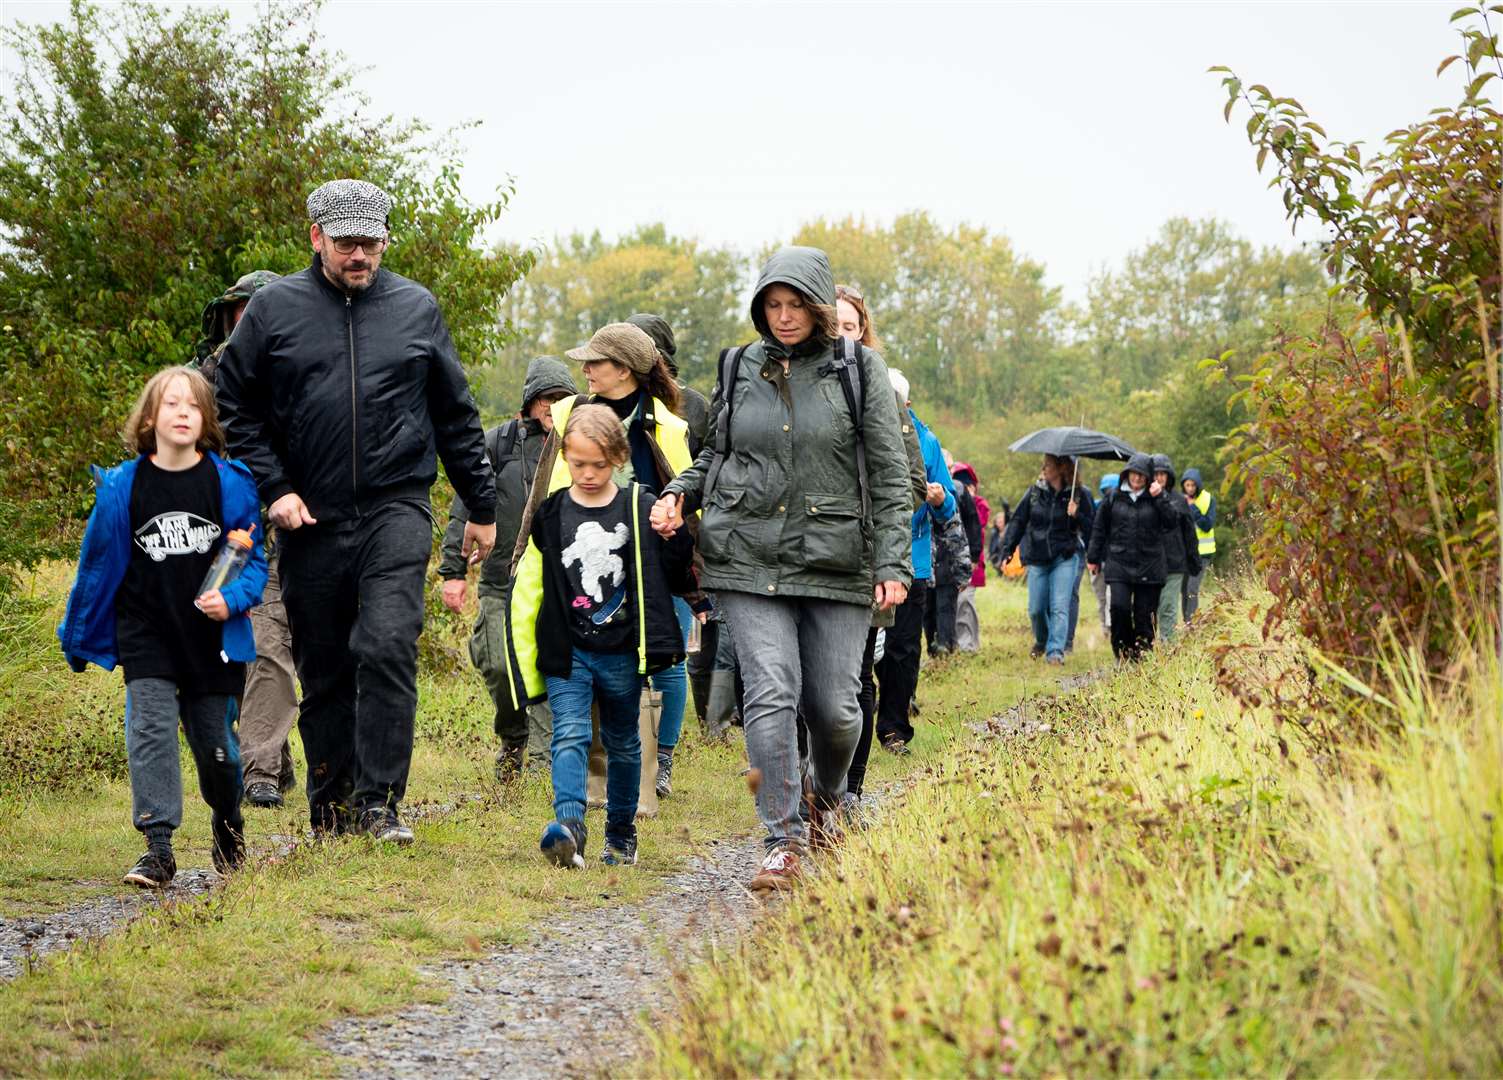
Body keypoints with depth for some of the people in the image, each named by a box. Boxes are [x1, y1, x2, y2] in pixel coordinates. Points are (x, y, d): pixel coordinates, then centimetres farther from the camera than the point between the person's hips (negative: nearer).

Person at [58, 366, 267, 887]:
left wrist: (232, 598, -18)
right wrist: (76, 638, 13)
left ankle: (228, 826, 36)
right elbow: (97, 564, 6)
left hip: (213, 637, 0)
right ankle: (158, 848, -12)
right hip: (145, 634, 0)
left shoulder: (228, 483, -6)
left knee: (215, 741, 9)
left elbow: (254, 557, 2)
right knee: (150, 730, -13)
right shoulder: (121, 487, -5)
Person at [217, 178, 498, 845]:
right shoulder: (274, 308, 4)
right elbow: (237, 408, 8)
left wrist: (481, 508, 16)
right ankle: (331, 814, 18)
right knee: (323, 671, 8)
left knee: (387, 646, -18)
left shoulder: (416, 308, 8)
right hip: (310, 520, 1)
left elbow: (456, 416, 15)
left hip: (395, 512, -1)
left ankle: (380, 802, -14)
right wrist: (273, 488, -4)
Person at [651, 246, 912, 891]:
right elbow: (715, 455, 22)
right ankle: (783, 844, -9)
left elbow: (889, 474, 2)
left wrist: (893, 563, -5)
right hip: (749, 557, 1)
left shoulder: (859, 370, 3)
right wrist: (680, 493, 1)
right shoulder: (738, 369, 10)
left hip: (835, 561, -1)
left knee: (835, 707, 1)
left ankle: (826, 797, 33)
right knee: (771, 695, -12)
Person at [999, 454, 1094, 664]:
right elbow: (1017, 521, 6)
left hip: (1064, 558, -3)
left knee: (1059, 607, -12)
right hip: (1037, 559, 3)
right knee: (1036, 609, 5)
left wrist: (1076, 516, -20)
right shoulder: (1035, 492, 3)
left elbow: (1089, 529, 0)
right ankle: (1041, 642, 32)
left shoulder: (1077, 495, -2)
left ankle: (1055, 651, -14)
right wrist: (1007, 552, -1)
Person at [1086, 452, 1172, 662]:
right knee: (1119, 607, -14)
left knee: (1144, 612, 0)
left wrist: (1159, 497, -13)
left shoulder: (1156, 498, 6)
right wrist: (1093, 558, 12)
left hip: (1149, 564, 0)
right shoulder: (1113, 498, 7)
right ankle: (1122, 649, 2)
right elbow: (1099, 529, 12)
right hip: (1119, 563, 0)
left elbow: (1170, 522, -7)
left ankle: (1143, 652, 10)